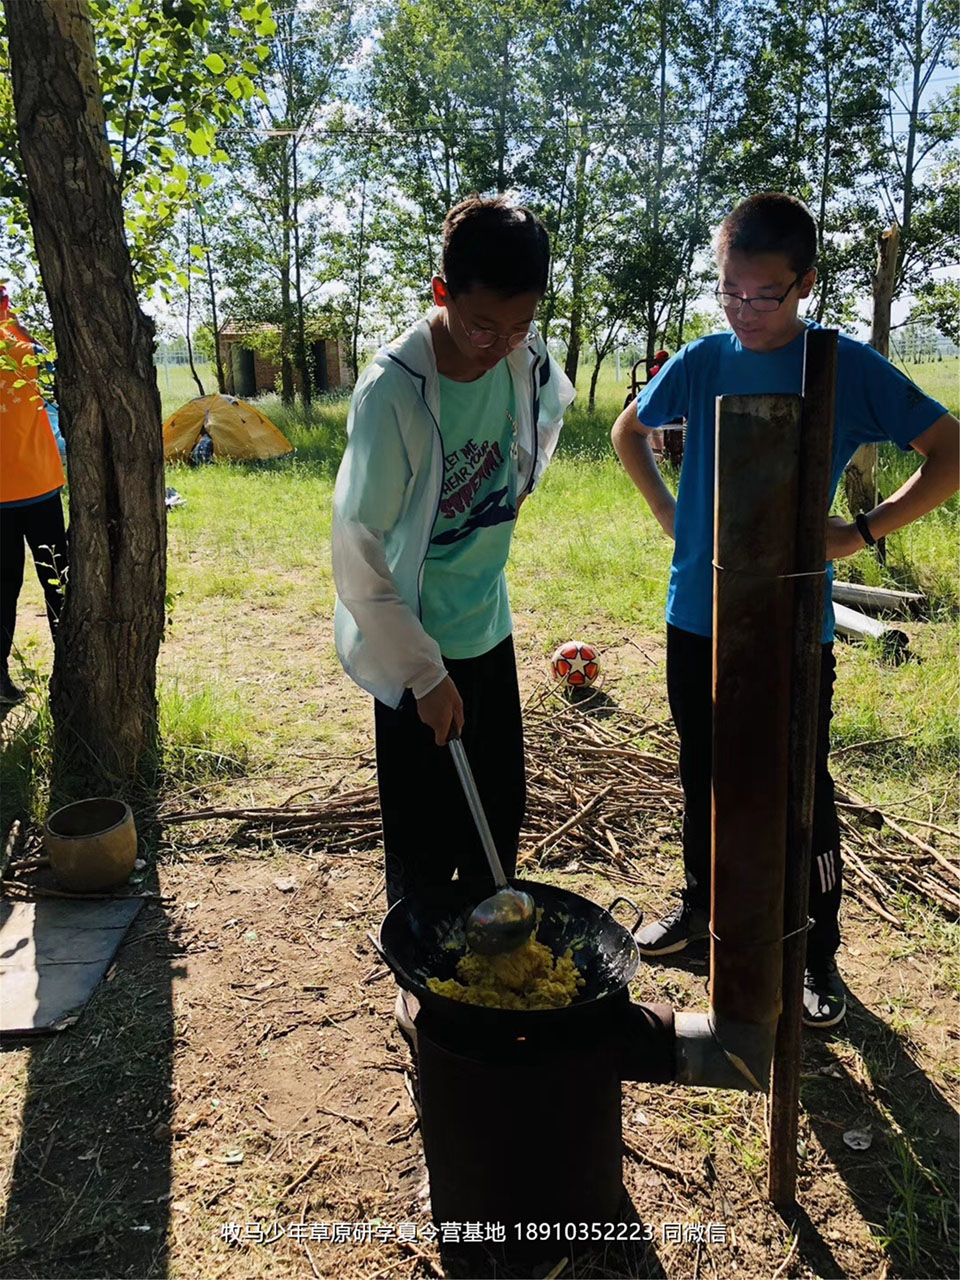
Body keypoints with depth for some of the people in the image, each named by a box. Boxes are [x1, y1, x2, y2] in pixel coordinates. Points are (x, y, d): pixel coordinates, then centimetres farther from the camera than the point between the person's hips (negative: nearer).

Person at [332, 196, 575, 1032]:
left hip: (488, 628, 6)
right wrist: (425, 674, -19)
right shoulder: (394, 391, -25)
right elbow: (358, 554, -21)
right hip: (412, 648, -6)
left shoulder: (530, 360, -7)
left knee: (500, 812, 17)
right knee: (425, 837, 5)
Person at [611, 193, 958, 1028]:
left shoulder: (847, 367, -8)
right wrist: (668, 512, 6)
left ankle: (819, 956, 25)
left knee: (805, 794, 6)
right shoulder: (702, 361, 0)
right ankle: (701, 903, 40)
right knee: (703, 775, 18)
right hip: (696, 619, 3)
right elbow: (629, 433, 17)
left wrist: (861, 533, -11)